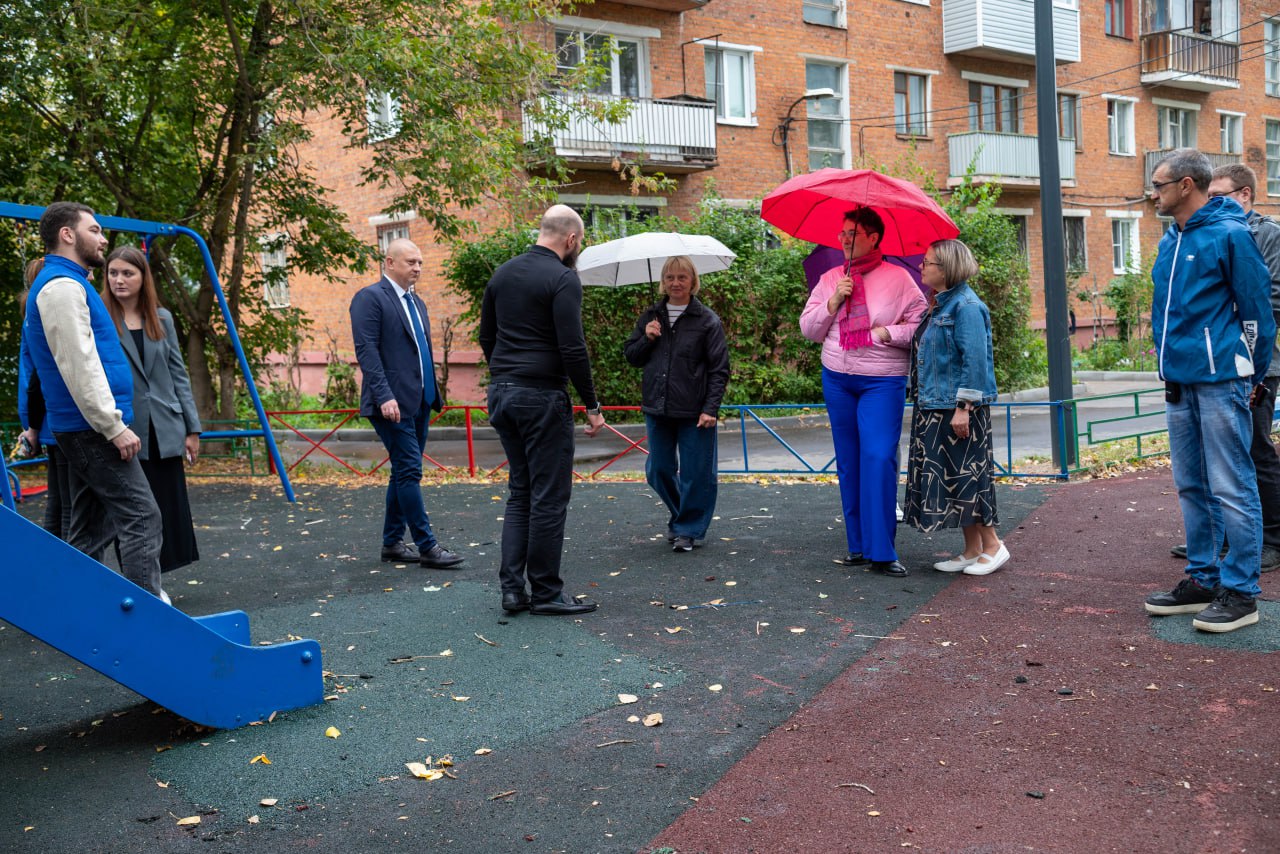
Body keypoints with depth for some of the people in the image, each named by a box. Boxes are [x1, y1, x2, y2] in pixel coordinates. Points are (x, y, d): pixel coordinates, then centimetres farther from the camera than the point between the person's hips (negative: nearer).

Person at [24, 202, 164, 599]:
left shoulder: (66, 284, 20)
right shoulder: (63, 285, -12)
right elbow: (79, 366, -20)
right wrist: (115, 427, -20)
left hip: (85, 429, 10)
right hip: (92, 428, -10)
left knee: (91, 529, 11)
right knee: (141, 518, -12)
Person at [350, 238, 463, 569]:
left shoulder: (417, 302, 19)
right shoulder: (369, 298, -7)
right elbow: (366, 351, -15)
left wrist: (435, 393, 17)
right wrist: (384, 396, -23)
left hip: (419, 402, 9)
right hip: (392, 403, -9)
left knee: (404, 472, 11)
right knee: (410, 471, -8)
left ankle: (392, 542, 19)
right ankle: (427, 546, -5)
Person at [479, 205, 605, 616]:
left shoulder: (502, 274, 13)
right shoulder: (563, 279, -11)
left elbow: (486, 338, 17)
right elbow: (572, 349, -17)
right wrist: (592, 405, -10)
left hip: (501, 393, 8)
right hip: (542, 397, -8)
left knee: (520, 492, 14)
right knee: (549, 496, 0)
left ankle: (512, 588, 12)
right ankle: (546, 592, 7)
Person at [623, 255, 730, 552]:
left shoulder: (707, 320, -3)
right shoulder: (650, 317, 10)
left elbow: (719, 369, -5)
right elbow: (631, 356, 14)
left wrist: (710, 408, -13)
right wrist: (646, 339, -6)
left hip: (694, 411, -4)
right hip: (657, 407, 4)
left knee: (695, 473, 0)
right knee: (658, 470, 10)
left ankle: (688, 529, 16)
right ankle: (681, 515, 33)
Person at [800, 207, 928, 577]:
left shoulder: (897, 278, 0)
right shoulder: (829, 279, 11)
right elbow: (808, 328, 8)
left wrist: (888, 332, -13)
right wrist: (833, 302, -6)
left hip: (883, 381, -4)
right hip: (837, 380, 5)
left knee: (879, 457, -16)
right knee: (849, 463, 8)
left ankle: (881, 551, -12)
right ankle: (858, 546, 16)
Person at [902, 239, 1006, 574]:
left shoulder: (967, 306, -14)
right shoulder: (941, 305, 15)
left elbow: (974, 361, -20)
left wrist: (963, 407, -22)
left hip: (959, 409, -10)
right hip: (934, 408, 10)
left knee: (965, 476, -3)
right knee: (949, 480, 11)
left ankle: (993, 546, 9)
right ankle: (972, 550, 19)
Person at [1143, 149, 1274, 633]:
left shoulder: (1228, 235, -9)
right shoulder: (1170, 240, 14)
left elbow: (1257, 307, -7)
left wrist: (1253, 375, -3)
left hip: (1220, 380, -8)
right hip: (1179, 382, 8)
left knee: (1231, 490, -3)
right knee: (1192, 487, 13)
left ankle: (1240, 592, 5)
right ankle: (1202, 579, 23)